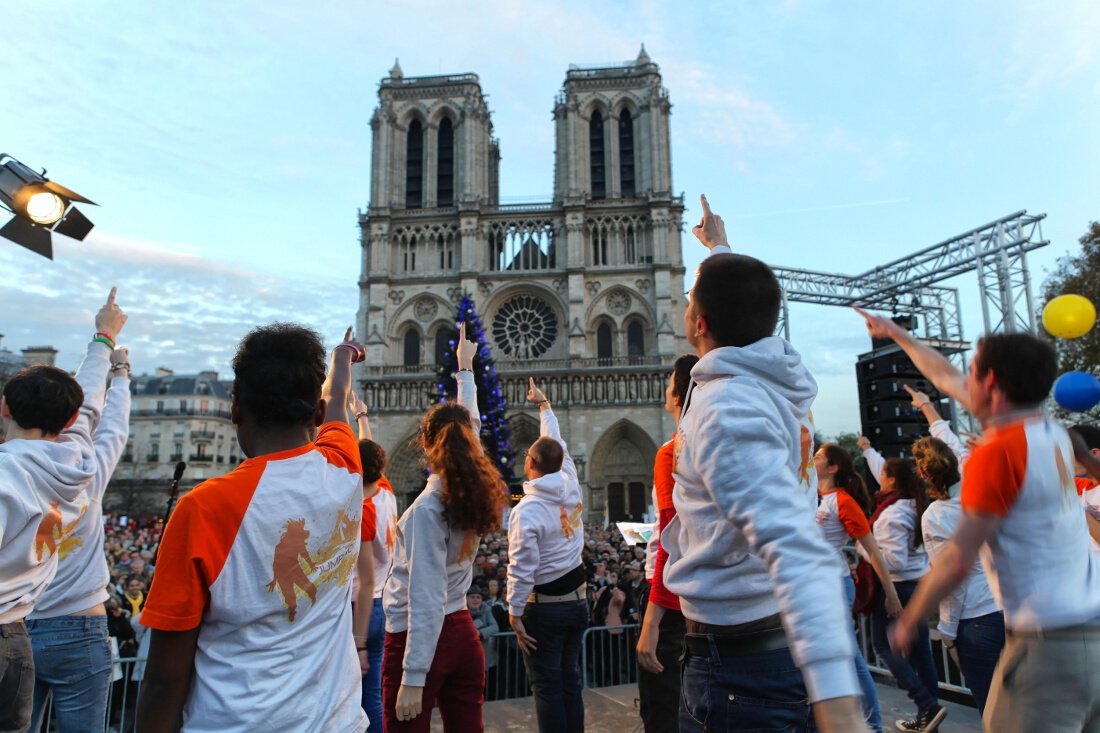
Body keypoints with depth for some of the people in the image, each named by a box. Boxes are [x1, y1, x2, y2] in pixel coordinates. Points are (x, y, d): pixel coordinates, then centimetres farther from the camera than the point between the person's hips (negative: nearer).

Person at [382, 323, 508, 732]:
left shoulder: (429, 507, -18)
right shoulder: (477, 490, -2)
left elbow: (426, 601, -20)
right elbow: (470, 424, 14)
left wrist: (413, 677, -16)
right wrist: (465, 369, 27)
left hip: (422, 638, -6)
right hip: (462, 633, 7)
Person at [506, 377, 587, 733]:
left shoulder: (526, 510, -20)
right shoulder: (571, 486, -4)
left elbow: (522, 570, -19)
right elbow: (558, 444, 12)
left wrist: (515, 615, -8)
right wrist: (544, 405, 24)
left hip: (544, 607, -6)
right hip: (578, 600, 6)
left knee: (547, 686, 4)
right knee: (571, 680, 15)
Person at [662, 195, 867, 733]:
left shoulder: (726, 410, -26)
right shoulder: (774, 375, -1)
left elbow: (797, 550, -38)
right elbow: (743, 300, 22)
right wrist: (719, 248, 39)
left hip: (738, 665, -9)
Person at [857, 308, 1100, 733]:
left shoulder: (998, 450, -18)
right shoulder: (1050, 432, 6)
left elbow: (957, 562, -17)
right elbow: (945, 380, 20)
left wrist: (908, 623, -3)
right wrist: (896, 333, 32)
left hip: (1049, 642, -8)